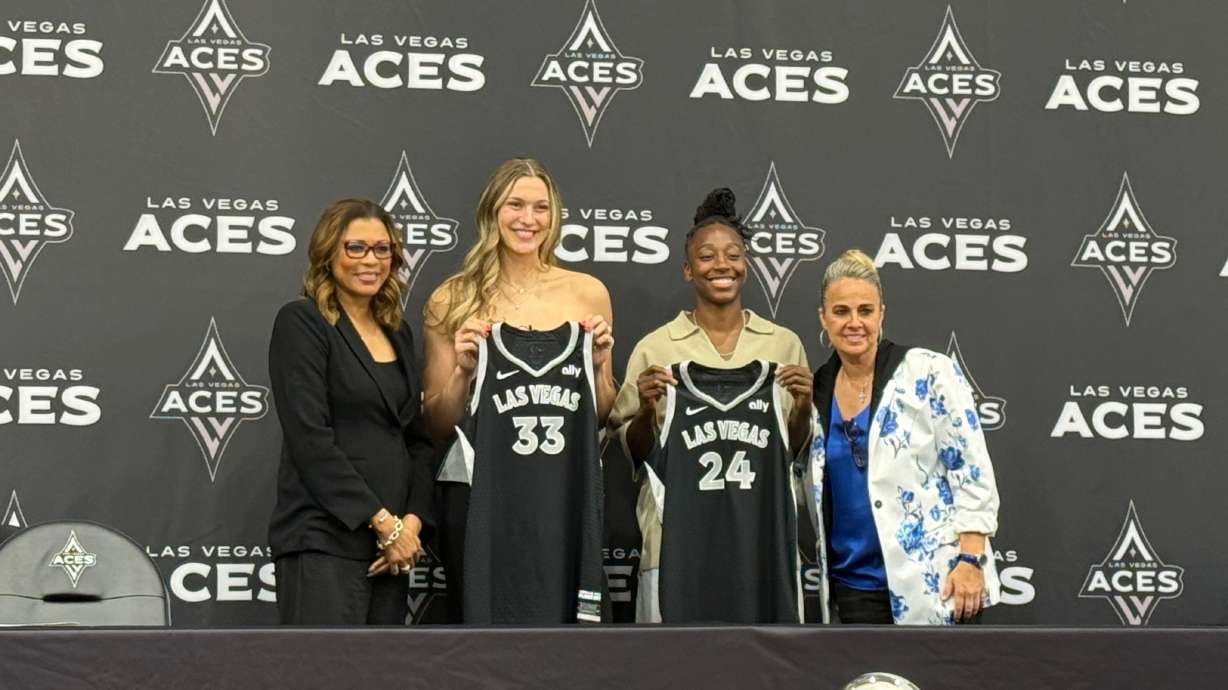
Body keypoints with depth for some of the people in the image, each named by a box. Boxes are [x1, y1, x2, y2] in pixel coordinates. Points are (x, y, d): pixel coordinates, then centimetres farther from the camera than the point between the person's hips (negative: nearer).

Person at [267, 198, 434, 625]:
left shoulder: (397, 333, 17)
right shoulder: (301, 323, -4)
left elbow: (418, 438, 16)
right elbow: (309, 439, -13)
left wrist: (413, 520, -2)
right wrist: (383, 522, -13)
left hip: (392, 541, 7)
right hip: (324, 541, -7)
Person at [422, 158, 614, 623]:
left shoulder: (588, 293, 7)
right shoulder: (452, 302, 3)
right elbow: (438, 426, 6)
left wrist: (597, 364, -2)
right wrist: (464, 370, -10)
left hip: (566, 491, 1)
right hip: (483, 496, -1)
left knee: (564, 619, 1)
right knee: (486, 619, 0)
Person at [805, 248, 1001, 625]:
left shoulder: (930, 374, -8)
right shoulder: (817, 390, 7)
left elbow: (972, 471, -10)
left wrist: (971, 560, -15)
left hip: (934, 580, -5)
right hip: (855, 585, 5)